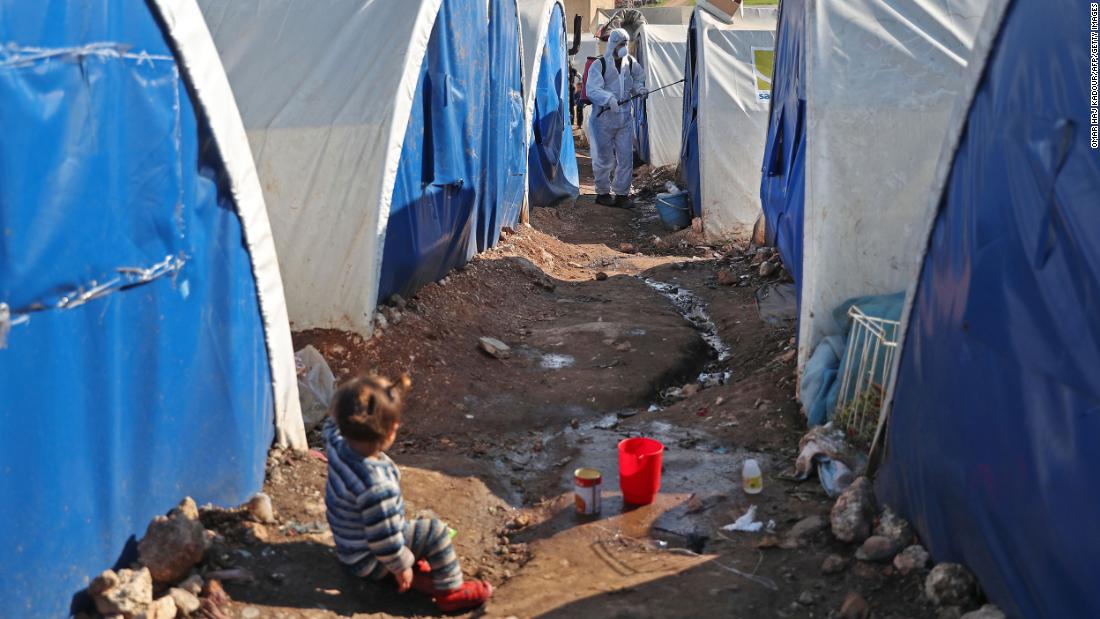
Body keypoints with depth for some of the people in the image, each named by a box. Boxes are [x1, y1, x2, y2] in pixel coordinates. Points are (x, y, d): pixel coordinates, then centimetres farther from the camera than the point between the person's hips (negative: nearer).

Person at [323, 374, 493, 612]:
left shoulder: (338, 443, -19)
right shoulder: (377, 487, -42)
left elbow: (335, 421, 8)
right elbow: (385, 540, -32)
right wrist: (401, 567, -12)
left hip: (348, 544, 8)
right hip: (368, 562, -8)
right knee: (435, 532, -3)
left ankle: (415, 574, 22)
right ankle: (451, 591, 12)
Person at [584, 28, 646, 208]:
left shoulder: (631, 63, 7)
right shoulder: (599, 65, -10)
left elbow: (638, 78, 26)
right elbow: (592, 90, -18)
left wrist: (638, 88, 3)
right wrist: (608, 98, -34)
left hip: (625, 117, 5)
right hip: (603, 117, -5)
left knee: (626, 156, 3)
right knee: (604, 158, 3)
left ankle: (622, 194, 14)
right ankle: (602, 193, 20)